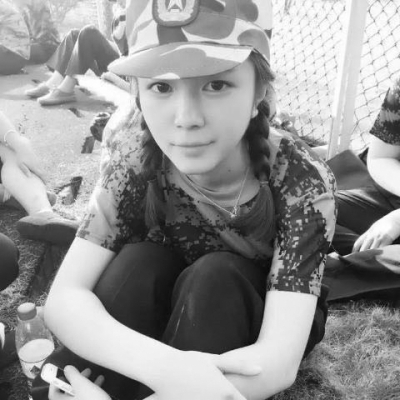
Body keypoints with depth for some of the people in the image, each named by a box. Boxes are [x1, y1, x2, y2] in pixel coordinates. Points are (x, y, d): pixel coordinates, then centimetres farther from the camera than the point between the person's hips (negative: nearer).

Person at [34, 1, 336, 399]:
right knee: (139, 262, -30)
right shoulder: (135, 164, -23)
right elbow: (64, 298, -29)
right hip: (162, 316, 2)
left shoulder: (301, 180, -30)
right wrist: (162, 365, -48)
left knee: (212, 277, -33)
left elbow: (279, 361, -35)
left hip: (259, 322, -1)